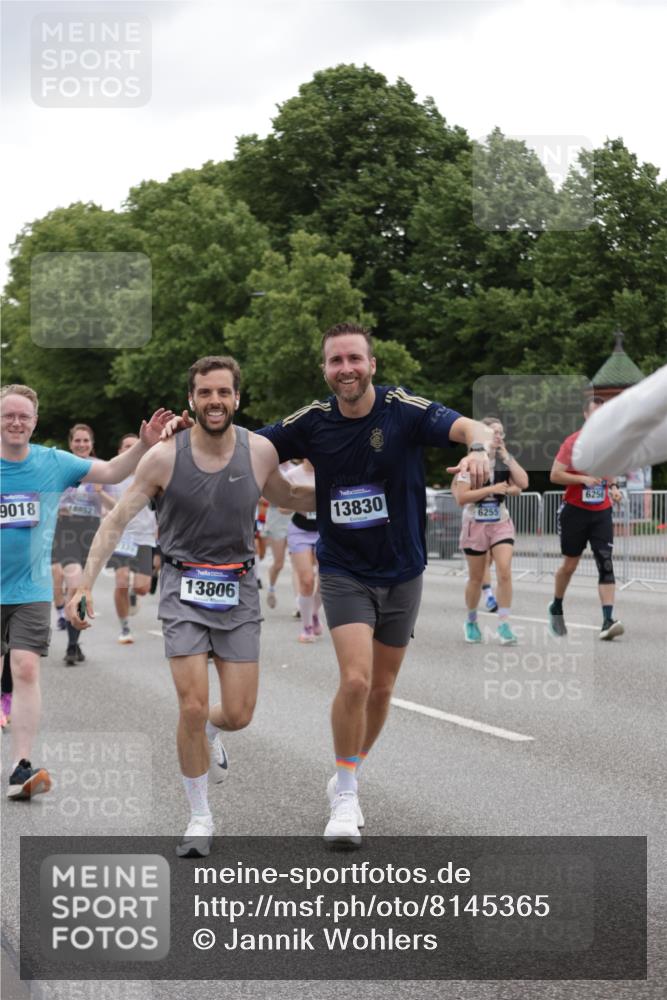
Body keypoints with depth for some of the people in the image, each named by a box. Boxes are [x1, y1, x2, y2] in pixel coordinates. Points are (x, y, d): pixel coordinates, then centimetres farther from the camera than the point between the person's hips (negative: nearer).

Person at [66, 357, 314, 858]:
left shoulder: (260, 451, -5)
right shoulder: (165, 457, -11)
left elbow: (288, 498, 17)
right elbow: (117, 520, -5)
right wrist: (85, 584, -12)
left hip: (238, 590, 2)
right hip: (184, 589, -2)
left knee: (238, 715, 1)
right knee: (193, 708, -11)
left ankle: (209, 731, 40)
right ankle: (200, 820, 7)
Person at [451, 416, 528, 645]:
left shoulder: (505, 461, 3)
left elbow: (523, 484, -12)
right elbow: (461, 498, -17)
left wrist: (507, 457, -11)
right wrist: (491, 489, -20)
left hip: (501, 523, 2)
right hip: (475, 524, -2)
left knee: (504, 571, -15)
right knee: (476, 578, 8)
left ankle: (504, 624, -11)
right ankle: (471, 621, 30)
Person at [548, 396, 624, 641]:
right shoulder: (573, 442, -9)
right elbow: (555, 475, -12)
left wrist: (613, 488, 5)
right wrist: (583, 479, -23)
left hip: (601, 512, 3)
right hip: (575, 510, -3)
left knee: (606, 564, -11)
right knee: (570, 564, 9)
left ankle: (608, 621, -18)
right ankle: (556, 608, 34)